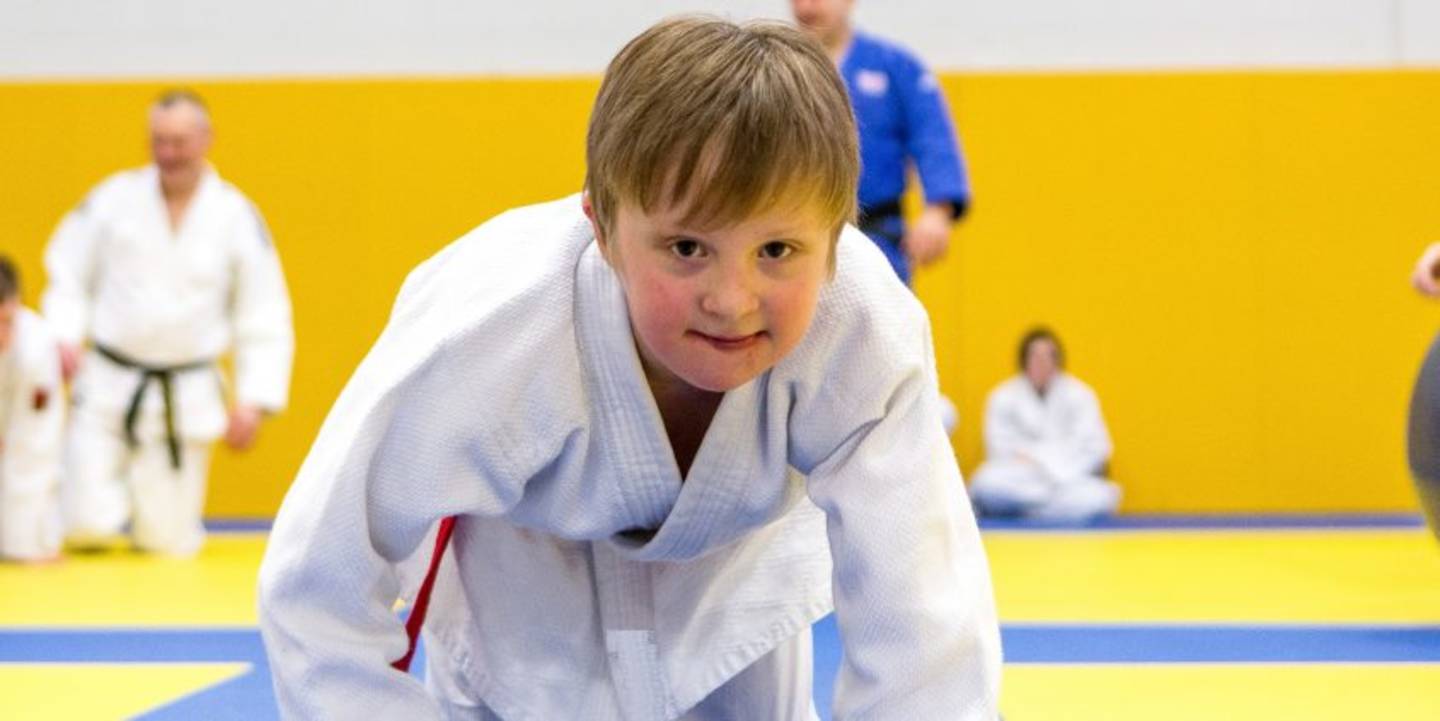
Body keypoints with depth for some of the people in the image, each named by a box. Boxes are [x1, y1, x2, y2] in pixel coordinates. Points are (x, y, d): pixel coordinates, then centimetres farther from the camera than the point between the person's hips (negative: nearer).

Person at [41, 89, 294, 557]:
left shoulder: (238, 217, -3)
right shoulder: (114, 198, -4)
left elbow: (264, 322, 2)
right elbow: (68, 275, 7)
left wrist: (253, 401, -4)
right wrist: (66, 337, -8)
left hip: (186, 398, 0)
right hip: (108, 386, 0)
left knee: (170, 540, 3)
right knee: (88, 526, -8)